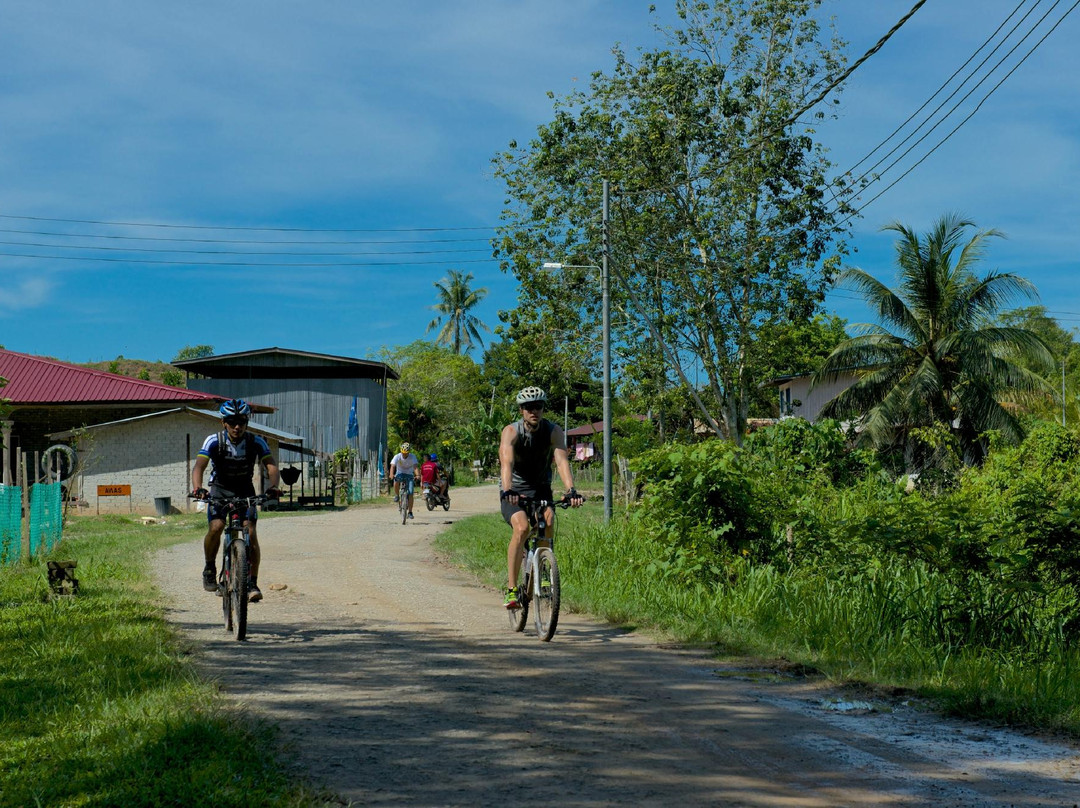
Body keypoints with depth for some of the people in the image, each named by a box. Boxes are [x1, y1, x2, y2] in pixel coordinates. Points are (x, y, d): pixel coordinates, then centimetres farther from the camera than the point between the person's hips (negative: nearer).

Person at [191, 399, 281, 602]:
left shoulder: (256, 442, -17)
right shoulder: (214, 441, -19)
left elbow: (271, 464, -27)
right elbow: (199, 466, -29)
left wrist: (273, 486, -47)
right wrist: (198, 488, -49)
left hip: (245, 490, 1)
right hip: (220, 488, -1)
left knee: (251, 533, -16)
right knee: (216, 527, -24)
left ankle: (252, 584, -8)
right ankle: (210, 569, 1)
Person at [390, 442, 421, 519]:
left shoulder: (412, 457, -17)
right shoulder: (397, 457, -17)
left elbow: (416, 467, -30)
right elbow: (392, 466, -30)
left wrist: (418, 475, -50)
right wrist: (391, 474, -50)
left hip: (409, 475, 0)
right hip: (400, 473, 0)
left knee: (410, 493, -12)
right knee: (396, 482, -36)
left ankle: (410, 512, -3)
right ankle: (397, 495, -8)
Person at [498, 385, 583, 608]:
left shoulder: (553, 431, -13)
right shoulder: (511, 431, -18)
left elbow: (562, 461, -27)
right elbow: (507, 462, -34)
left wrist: (571, 490, -44)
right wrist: (507, 490, -52)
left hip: (540, 488, 2)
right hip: (514, 490, -2)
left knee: (549, 520, -29)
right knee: (522, 527, -28)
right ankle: (511, 589, -23)